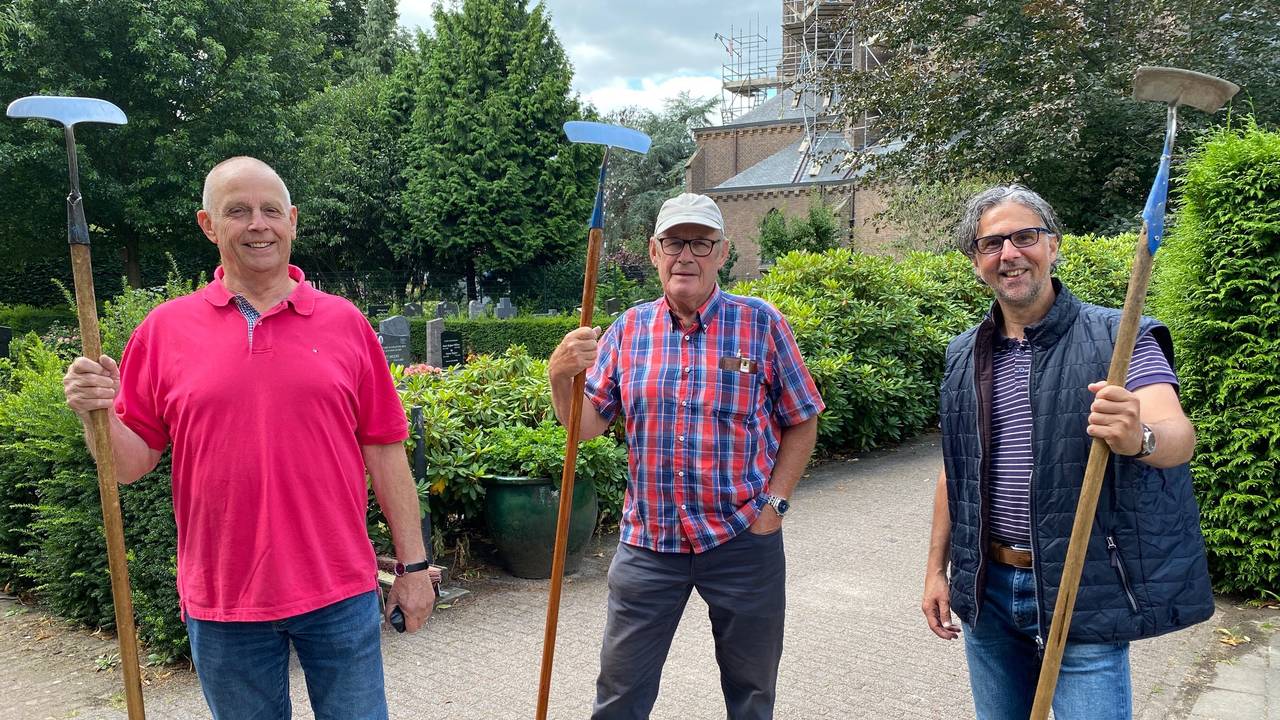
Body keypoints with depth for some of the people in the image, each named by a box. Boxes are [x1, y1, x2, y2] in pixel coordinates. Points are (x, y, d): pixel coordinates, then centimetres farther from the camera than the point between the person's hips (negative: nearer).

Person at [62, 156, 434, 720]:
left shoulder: (345, 323, 1)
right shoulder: (164, 330, 2)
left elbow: (385, 452, 3)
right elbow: (132, 463, 5)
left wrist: (413, 565, 3)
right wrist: (98, 415, -15)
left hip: (340, 593, 0)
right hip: (223, 602, 1)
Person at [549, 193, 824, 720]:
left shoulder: (761, 324, -4)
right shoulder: (628, 330, 3)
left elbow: (802, 420, 2)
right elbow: (587, 426, 1)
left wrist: (774, 503, -7)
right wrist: (561, 378, -18)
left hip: (743, 539, -1)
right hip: (648, 540, 2)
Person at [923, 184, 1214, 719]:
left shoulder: (1119, 338, -7)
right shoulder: (964, 357, 7)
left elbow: (1178, 433, -22)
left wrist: (1140, 438, -45)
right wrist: (936, 569, 11)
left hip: (1081, 594, -4)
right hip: (986, 588, 5)